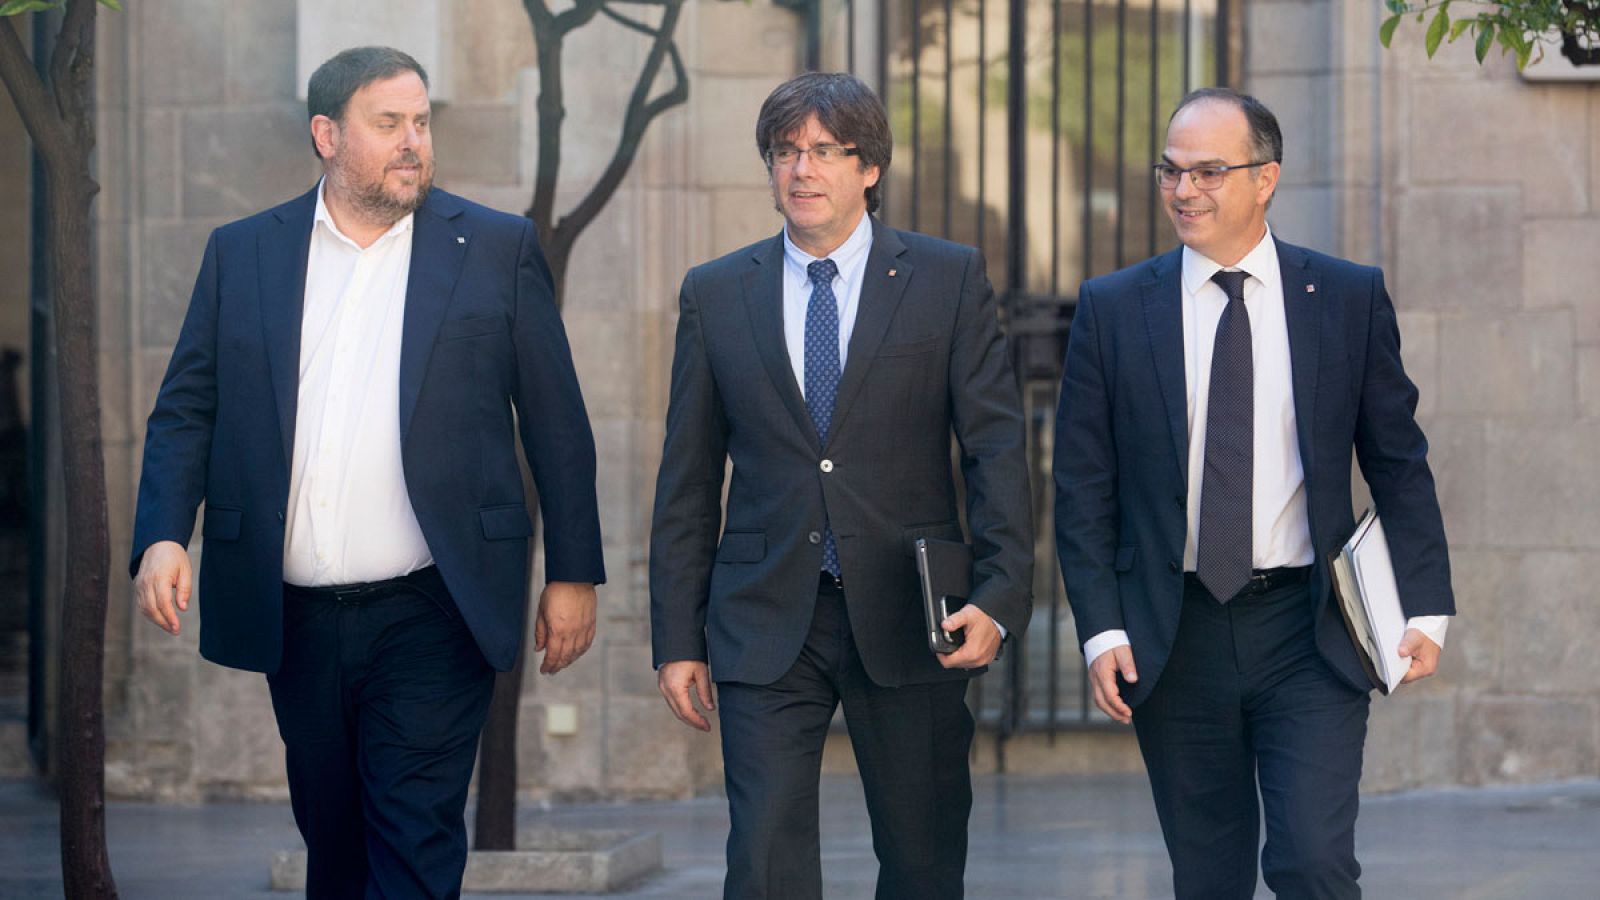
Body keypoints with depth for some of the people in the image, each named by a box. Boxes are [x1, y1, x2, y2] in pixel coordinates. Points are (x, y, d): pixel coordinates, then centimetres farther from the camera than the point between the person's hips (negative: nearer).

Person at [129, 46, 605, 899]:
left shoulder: (497, 248, 3)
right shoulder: (241, 253, 8)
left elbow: (557, 424, 5)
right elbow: (186, 409, 7)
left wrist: (572, 574, 3)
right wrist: (162, 537, -9)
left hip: (431, 614, -3)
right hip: (295, 618, 3)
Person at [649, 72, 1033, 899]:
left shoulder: (950, 279, 3)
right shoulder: (715, 295, 7)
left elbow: (996, 448, -1)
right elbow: (687, 481, 10)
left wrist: (999, 597, -13)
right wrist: (677, 639, 5)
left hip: (907, 623, 0)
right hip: (766, 628, 1)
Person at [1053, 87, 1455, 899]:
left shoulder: (1350, 298, 3)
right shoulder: (1113, 309, 4)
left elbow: (1399, 464, 6)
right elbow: (1083, 488, 4)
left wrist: (1425, 607, -3)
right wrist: (1101, 629, -5)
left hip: (1309, 631, -1)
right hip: (1174, 639, 1)